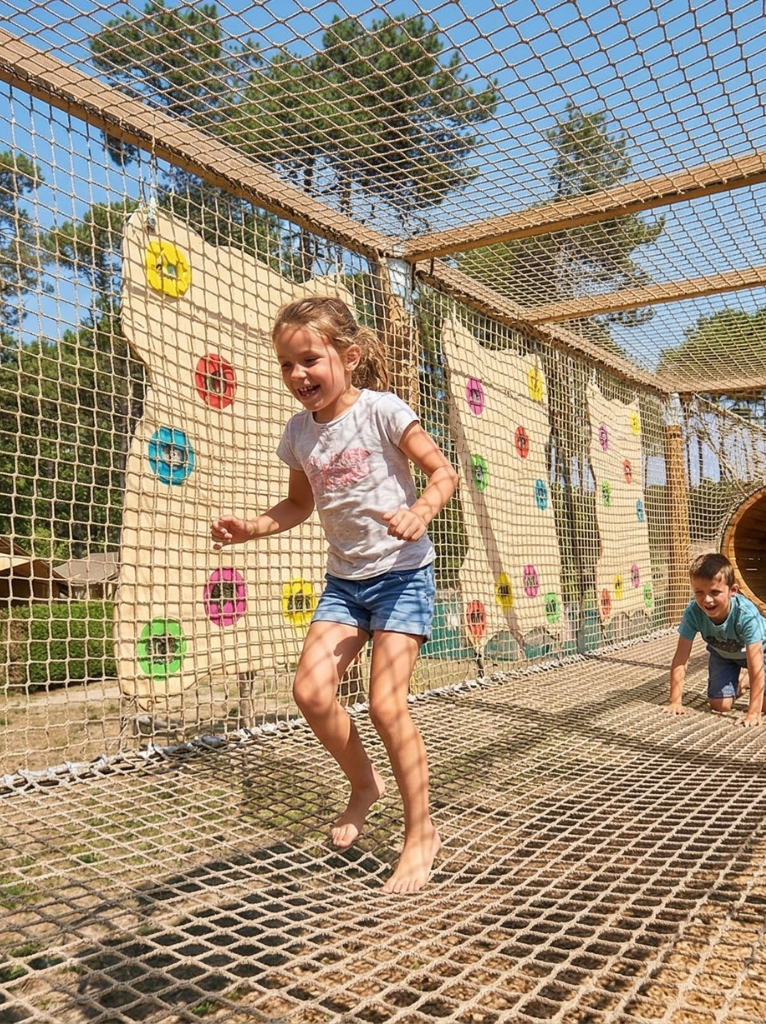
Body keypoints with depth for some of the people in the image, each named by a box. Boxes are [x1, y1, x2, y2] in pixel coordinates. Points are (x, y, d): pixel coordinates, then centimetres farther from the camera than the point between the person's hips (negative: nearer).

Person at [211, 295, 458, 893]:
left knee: (387, 702, -12)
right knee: (311, 689, -7)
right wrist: (249, 528, 0)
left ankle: (422, 833, 8)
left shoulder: (381, 410, -13)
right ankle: (364, 784, 21)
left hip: (401, 572, -5)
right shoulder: (300, 431, 4)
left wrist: (420, 513, -31)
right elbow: (299, 505, 16)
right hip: (345, 578, 6)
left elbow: (442, 472, -11)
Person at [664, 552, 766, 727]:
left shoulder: (746, 615, -42)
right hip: (722, 653, 2)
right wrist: (675, 702, -30)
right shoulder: (693, 612, -35)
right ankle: (735, 687, 26)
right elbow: (680, 659, -29)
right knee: (720, 705, -7)